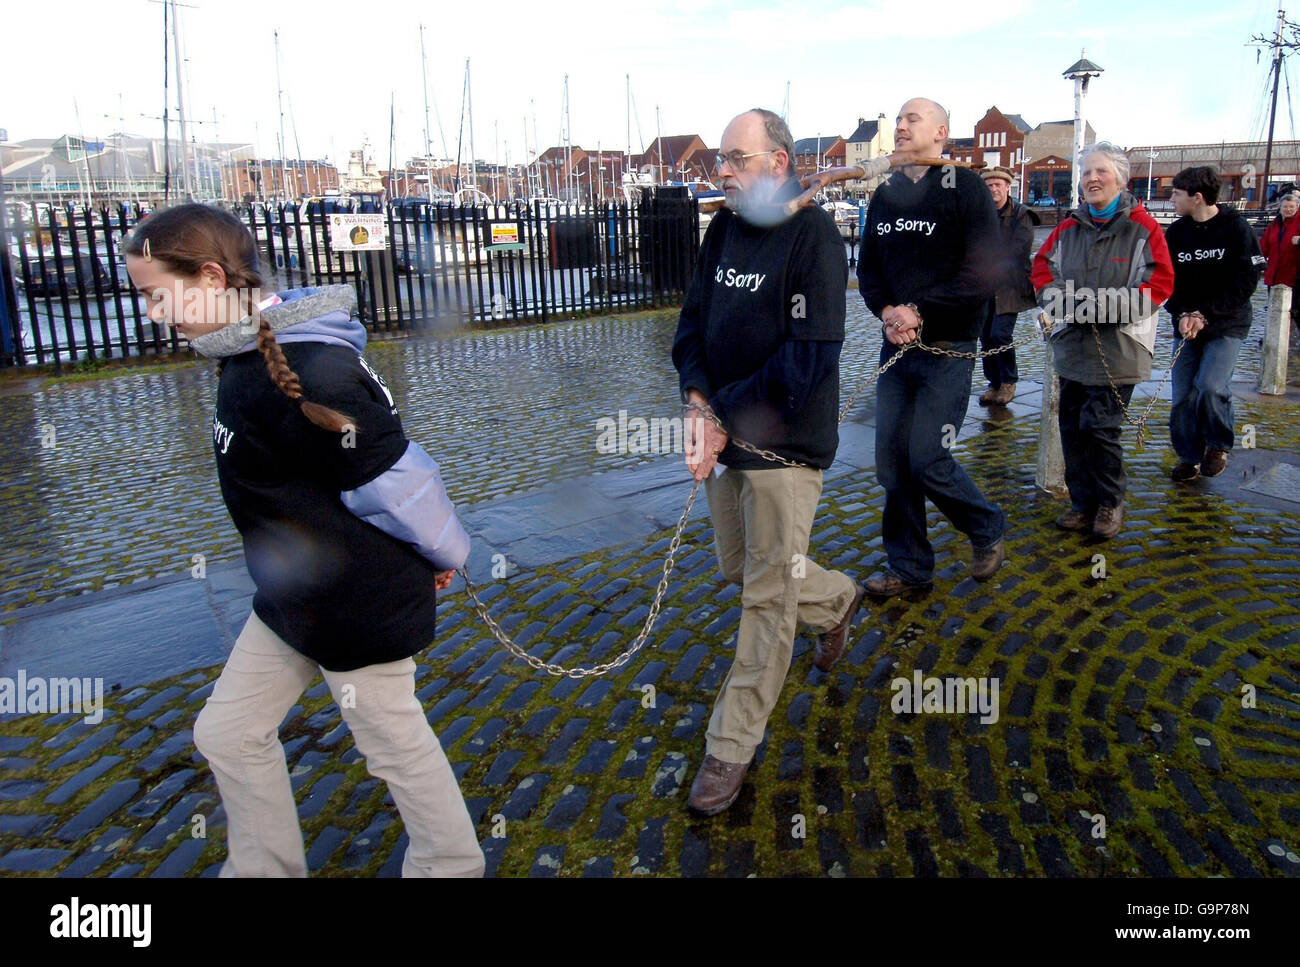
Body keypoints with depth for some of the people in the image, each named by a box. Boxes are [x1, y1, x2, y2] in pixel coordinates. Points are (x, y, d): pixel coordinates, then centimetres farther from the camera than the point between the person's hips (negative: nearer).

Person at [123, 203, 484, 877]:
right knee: (228, 732, 18)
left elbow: (388, 480, -25)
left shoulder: (306, 372, -30)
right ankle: (263, 867, 39)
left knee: (396, 744, 10)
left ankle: (450, 865, 36)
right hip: (292, 596, 10)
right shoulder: (252, 354, 4)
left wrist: (441, 553, -8)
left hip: (358, 605, -10)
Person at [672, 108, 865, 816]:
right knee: (739, 568, 20)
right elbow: (692, 321, 6)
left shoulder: (813, 236, -14)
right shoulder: (722, 230, 8)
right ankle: (837, 600, 49)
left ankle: (731, 747, 14)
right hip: (724, 437, 7)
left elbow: (807, 358, -20)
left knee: (766, 597, 1)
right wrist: (698, 402, -12)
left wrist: (723, 413, -19)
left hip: (785, 445, -7)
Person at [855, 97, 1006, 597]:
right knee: (892, 462, 6)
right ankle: (909, 568, 21)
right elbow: (867, 267, 10)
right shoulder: (885, 194, 12)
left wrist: (918, 311, -16)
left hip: (947, 349, -6)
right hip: (895, 346, 6)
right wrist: (888, 312, -8)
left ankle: (987, 531, 21)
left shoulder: (966, 189, -6)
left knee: (927, 460, -8)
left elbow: (979, 276, -14)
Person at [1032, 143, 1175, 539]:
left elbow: (1160, 283, -7)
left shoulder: (1142, 228, -4)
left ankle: (1110, 502, 13)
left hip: (1119, 347, -4)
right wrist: (1065, 304, -6)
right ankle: (1083, 502, 21)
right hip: (1072, 344, 5)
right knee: (1072, 426, 7)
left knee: (1099, 426, -8)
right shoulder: (1068, 229, 9)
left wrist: (1108, 308, -17)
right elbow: (1042, 269, 12)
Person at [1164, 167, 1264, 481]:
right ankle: (1189, 458, 18)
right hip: (1186, 326, 4)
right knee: (1182, 396, 1)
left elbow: (1245, 282, -11)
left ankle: (1218, 445, 5)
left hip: (1226, 326, -4)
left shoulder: (1236, 228, -8)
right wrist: (1182, 315, -14)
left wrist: (1205, 315, -18)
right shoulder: (1175, 233, 3)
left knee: (1210, 386, -21)